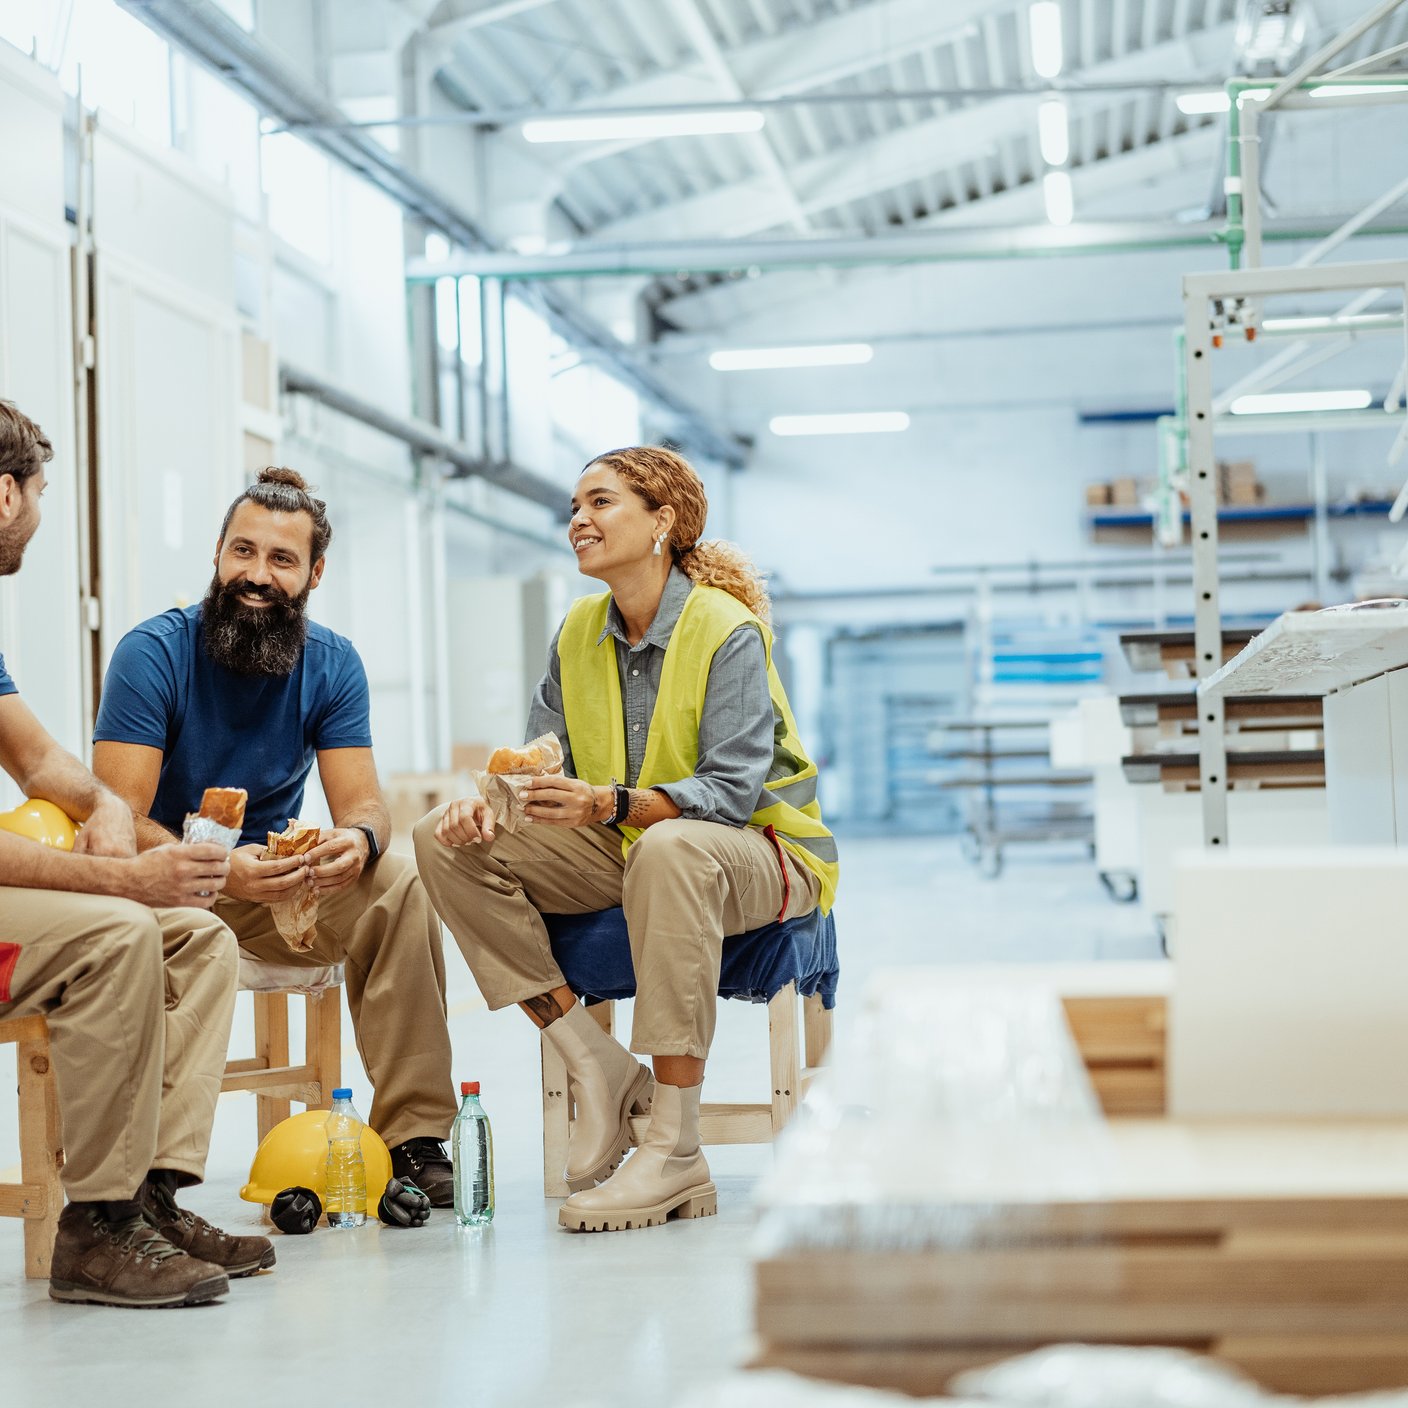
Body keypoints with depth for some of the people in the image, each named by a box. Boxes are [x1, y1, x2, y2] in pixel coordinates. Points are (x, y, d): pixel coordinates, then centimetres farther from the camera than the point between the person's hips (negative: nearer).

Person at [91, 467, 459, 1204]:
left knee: (397, 884, -23)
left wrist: (357, 840, -33)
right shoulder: (153, 653, -15)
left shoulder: (332, 664, -2)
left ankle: (414, 1137, -19)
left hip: (274, 880, 4)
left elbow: (361, 802, -6)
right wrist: (219, 870, -41)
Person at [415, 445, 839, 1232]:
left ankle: (676, 1153, -37)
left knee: (669, 849, -42)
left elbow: (729, 792, -25)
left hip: (759, 851, -7)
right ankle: (598, 1066, -9)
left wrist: (610, 803, -41)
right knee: (448, 841, -11)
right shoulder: (580, 632, 4)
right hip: (624, 852, 7)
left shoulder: (727, 631, -16)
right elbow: (544, 761, 4)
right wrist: (492, 803, -20)